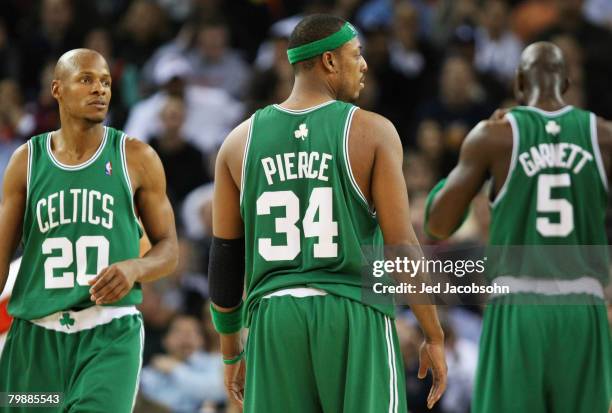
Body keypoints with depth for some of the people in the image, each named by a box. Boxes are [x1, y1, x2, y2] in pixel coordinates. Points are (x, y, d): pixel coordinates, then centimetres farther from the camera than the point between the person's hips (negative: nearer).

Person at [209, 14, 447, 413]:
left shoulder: (242, 139, 8)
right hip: (355, 318, -3)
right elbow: (402, 244, -6)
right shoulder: (372, 132, -2)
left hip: (274, 320, 3)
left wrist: (232, 351, 20)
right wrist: (434, 337, 1)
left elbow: (224, 256, 11)